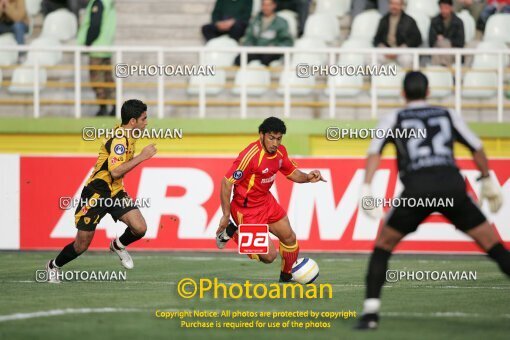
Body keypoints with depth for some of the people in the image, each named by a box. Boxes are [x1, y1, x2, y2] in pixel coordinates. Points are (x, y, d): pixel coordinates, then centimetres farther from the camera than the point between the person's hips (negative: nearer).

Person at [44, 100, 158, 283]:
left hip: (115, 192, 8)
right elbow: (115, 172, -34)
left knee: (140, 228, -14)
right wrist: (142, 156, -31)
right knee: (82, 245, 1)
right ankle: (53, 266, 28)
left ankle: (119, 245, 18)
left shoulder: (127, 136, 5)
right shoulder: (118, 139, -23)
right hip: (96, 193, -8)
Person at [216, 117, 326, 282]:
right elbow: (226, 182, -26)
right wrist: (226, 215, -23)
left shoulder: (280, 151, -5)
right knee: (269, 255, -8)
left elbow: (293, 173, 11)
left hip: (266, 201, 8)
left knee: (290, 239, 14)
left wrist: (308, 177, -12)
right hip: (247, 209, -8)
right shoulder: (251, 155, -29)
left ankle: (287, 276, 39)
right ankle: (231, 233, 10)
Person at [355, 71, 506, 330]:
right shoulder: (447, 115, 24)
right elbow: (477, 148, 28)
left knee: (382, 247, 17)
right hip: (453, 187, 1)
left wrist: (366, 190, -5)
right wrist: (488, 181, 41)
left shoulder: (394, 120, 18)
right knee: (493, 246, 9)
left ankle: (371, 311, 4)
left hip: (417, 190, -1)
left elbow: (374, 152, 3)